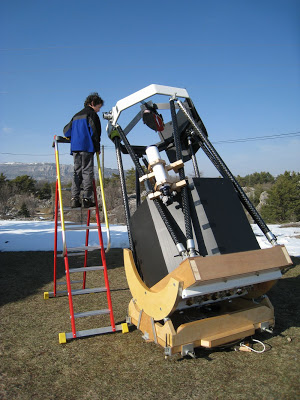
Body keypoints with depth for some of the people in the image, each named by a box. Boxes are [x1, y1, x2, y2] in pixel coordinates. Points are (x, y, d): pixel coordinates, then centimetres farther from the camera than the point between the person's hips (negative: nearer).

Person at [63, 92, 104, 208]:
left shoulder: (76, 115, 24)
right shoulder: (91, 114, 1)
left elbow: (66, 131, 21)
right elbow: (94, 131, -9)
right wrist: (97, 147, -5)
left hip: (75, 148, 7)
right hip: (87, 148, -7)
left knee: (77, 172, 6)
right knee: (87, 172, -7)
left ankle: (74, 199, -1)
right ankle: (87, 198, -9)